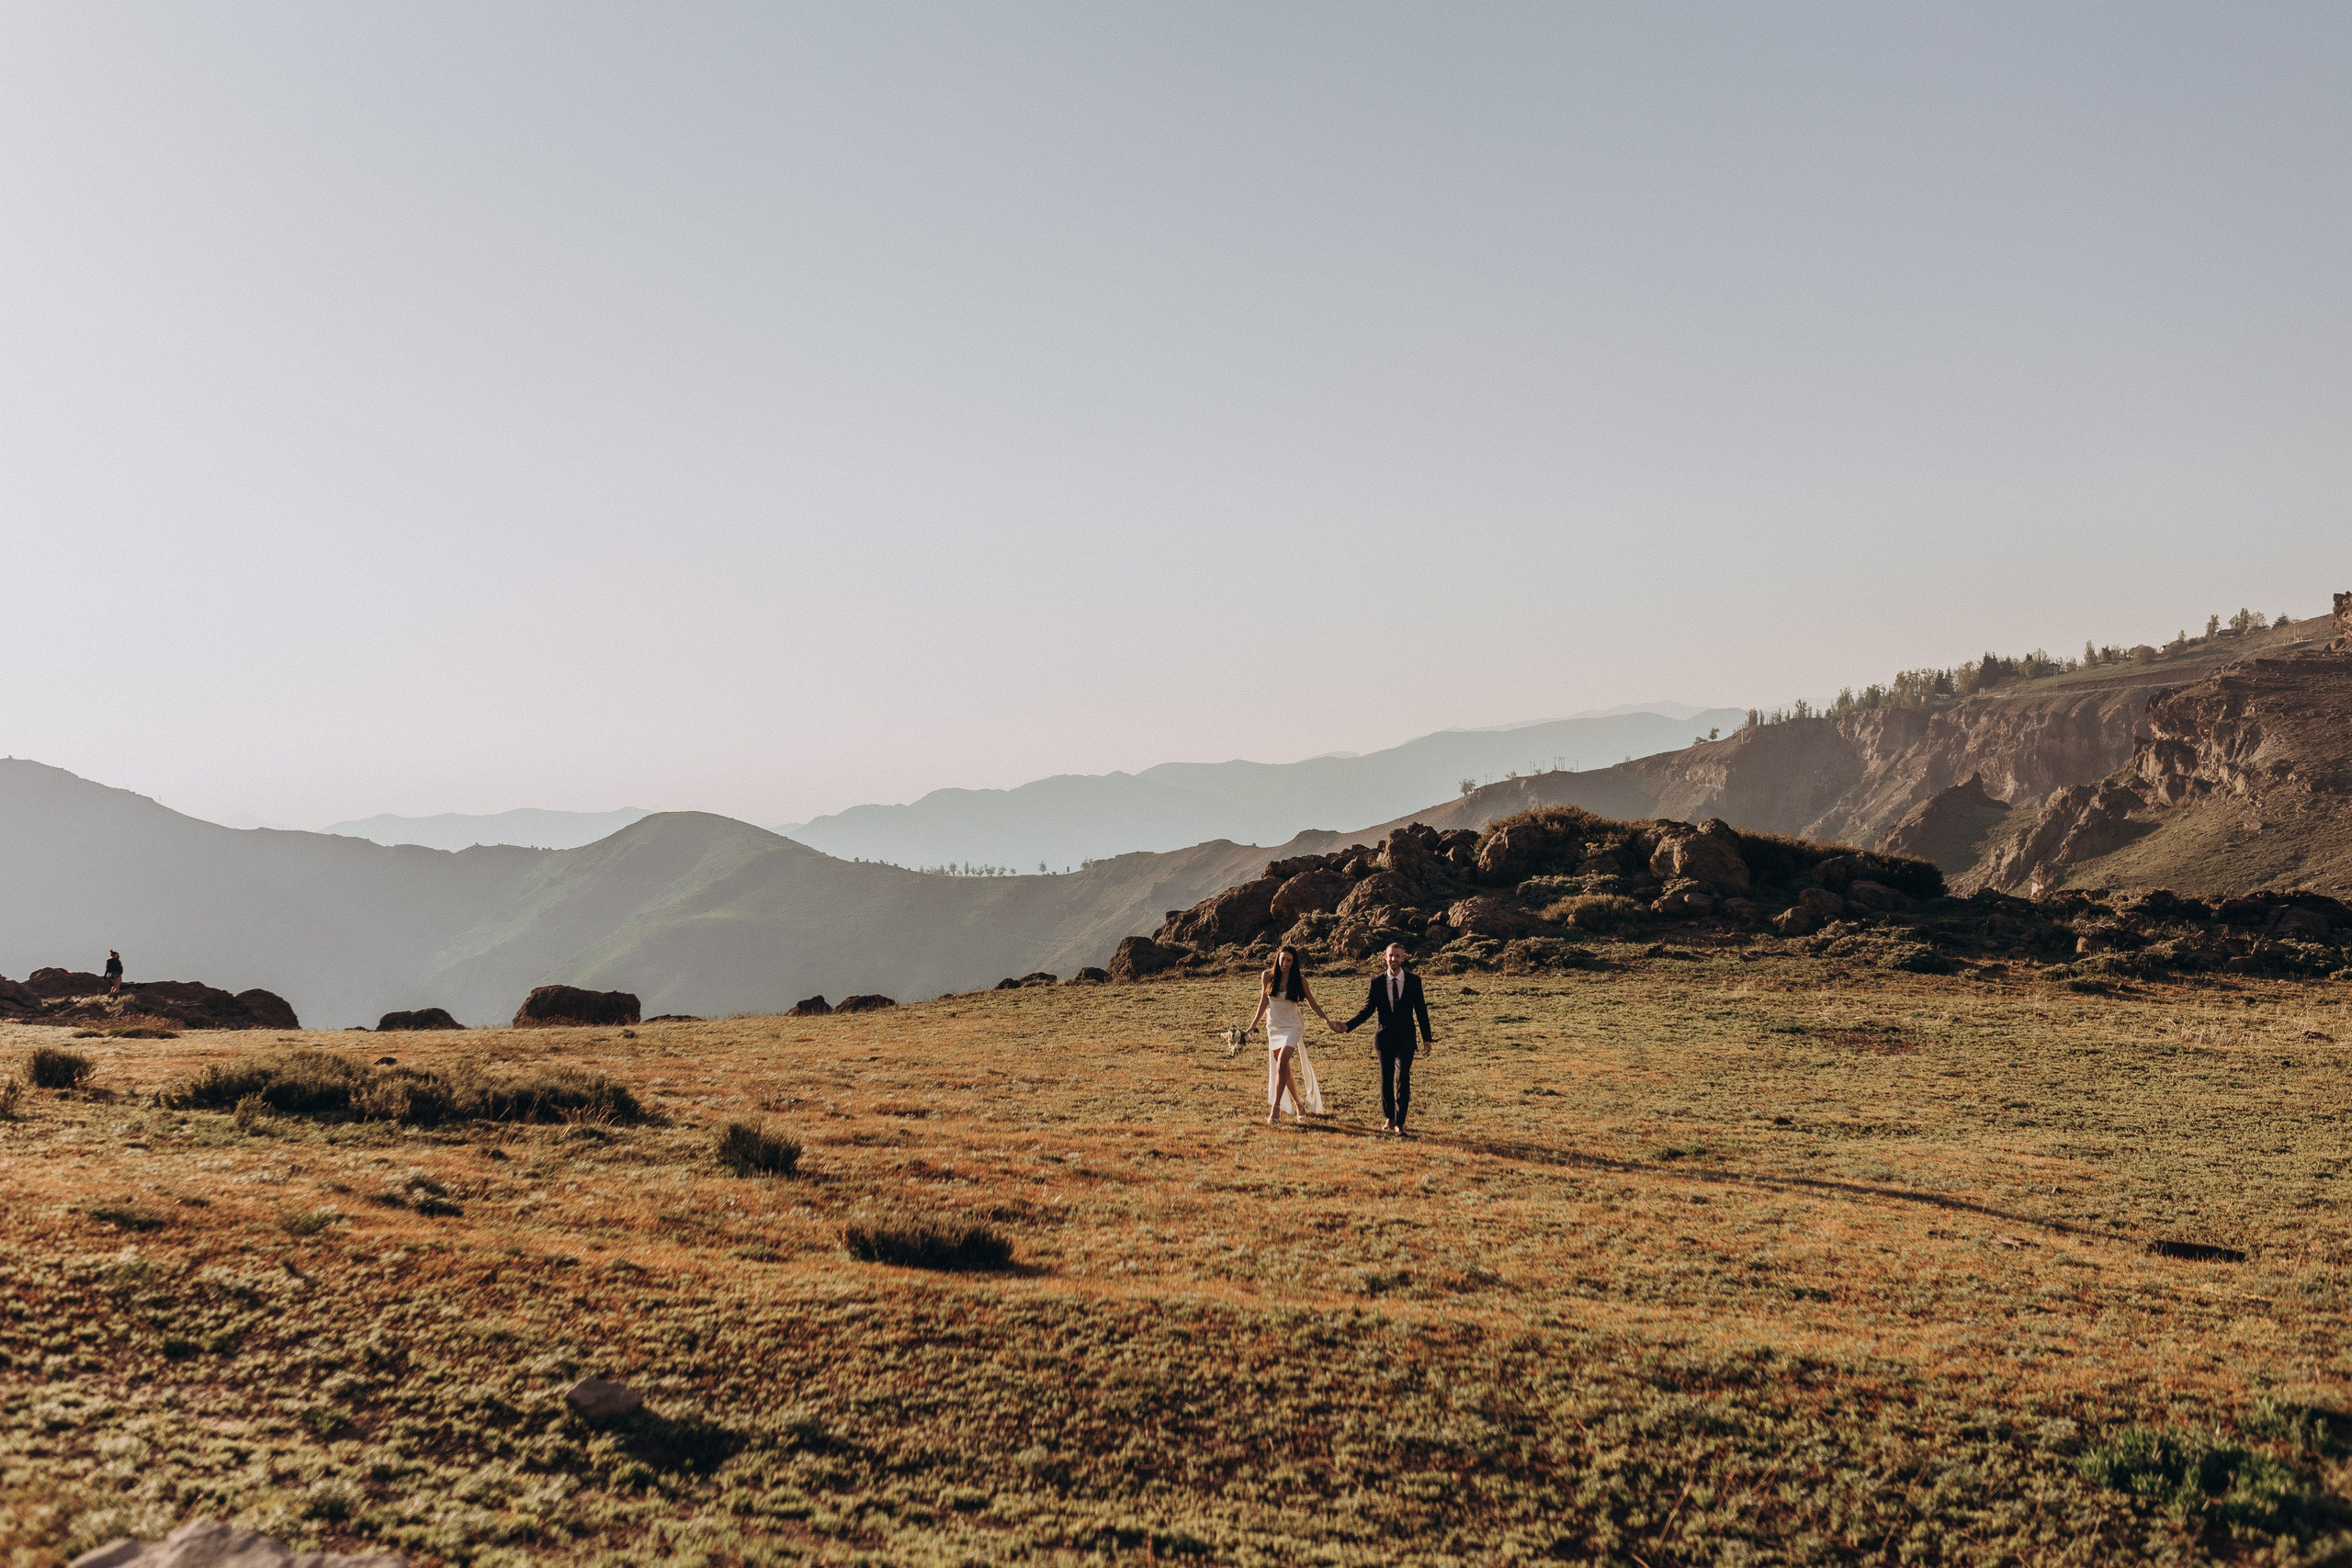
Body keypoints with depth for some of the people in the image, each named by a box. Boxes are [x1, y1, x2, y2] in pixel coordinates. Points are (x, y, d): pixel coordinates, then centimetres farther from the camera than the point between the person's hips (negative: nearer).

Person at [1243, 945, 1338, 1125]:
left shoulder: (1299, 980, -4)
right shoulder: (1268, 976, 0)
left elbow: (1313, 1003, 5)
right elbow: (1263, 1002, 9)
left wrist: (1328, 1021, -2)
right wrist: (1252, 1027, 10)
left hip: (1292, 1026, -3)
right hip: (1274, 1027, 3)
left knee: (1282, 1063, -21)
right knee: (1284, 1068, 7)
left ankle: (1275, 1108, -19)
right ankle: (1299, 1103, 24)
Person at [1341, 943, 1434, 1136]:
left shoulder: (1414, 981, -1)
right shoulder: (1377, 981, 0)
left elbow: (1421, 1010, 4)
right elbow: (1368, 1009, 1)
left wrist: (1426, 1037, 2)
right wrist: (1348, 1025, -12)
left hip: (1405, 1038, -2)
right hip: (1385, 1037, 2)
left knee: (1403, 1080, -9)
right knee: (1386, 1080, 10)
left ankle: (1399, 1123, -4)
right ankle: (1389, 1119, 24)